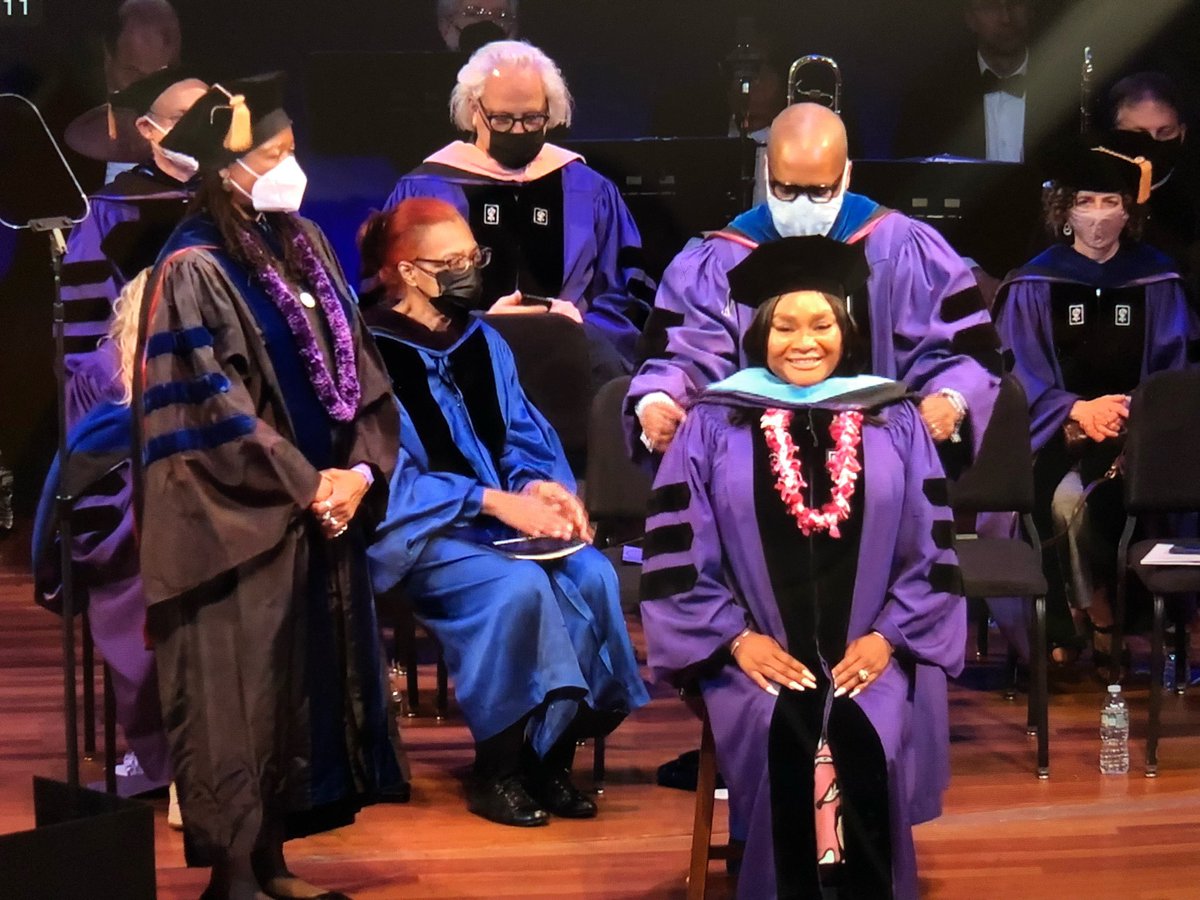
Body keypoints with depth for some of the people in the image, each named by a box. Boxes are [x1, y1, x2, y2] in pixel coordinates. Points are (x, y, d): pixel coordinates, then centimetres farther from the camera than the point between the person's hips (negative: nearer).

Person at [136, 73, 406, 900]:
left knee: (308, 685, 11)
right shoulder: (194, 272, -13)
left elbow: (356, 365, 9)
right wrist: (308, 486, -14)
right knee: (243, 693, -1)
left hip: (326, 506, 8)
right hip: (242, 521, -7)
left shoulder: (305, 243, 9)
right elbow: (215, 411, -17)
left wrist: (360, 469, -5)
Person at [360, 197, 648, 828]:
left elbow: (521, 439, 14)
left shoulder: (484, 343, 14)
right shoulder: (372, 354, -7)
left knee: (594, 577, -23)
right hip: (422, 532, -6)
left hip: (506, 518, 6)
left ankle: (552, 756, -11)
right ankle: (497, 769, -17)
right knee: (519, 586, -34)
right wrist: (493, 500, -23)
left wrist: (541, 485, -10)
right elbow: (388, 477, -14)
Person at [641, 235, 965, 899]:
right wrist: (737, 638, -8)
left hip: (867, 654, 1)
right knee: (783, 737, -30)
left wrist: (887, 636, -4)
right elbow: (679, 552, 3)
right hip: (755, 654, -1)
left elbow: (931, 550, 9)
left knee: (866, 738, -28)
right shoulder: (714, 425, 7)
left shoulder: (895, 423, 11)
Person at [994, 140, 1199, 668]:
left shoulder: (1157, 282, 8)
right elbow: (1022, 377, -2)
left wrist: (1135, 412, -15)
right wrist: (1078, 411, -20)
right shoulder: (1035, 285, 4)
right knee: (1068, 498, -31)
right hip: (1060, 434, -1)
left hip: (1137, 432, 1)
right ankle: (1098, 620, -9)